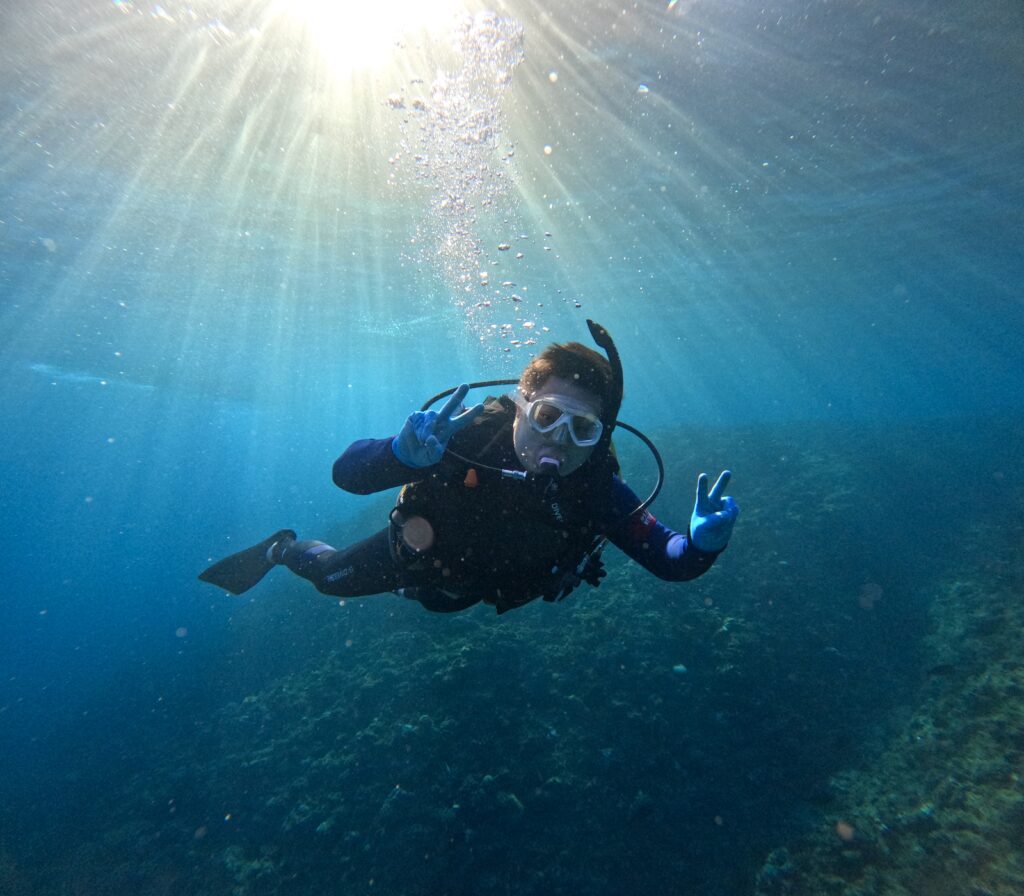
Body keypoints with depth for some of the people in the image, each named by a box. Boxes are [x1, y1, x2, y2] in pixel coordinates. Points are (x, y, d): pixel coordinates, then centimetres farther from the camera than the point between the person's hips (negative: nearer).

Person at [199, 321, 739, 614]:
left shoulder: (598, 489, -34)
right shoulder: (468, 437, -41)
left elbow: (668, 561, -31)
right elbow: (346, 473, -40)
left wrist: (701, 544, -54)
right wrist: (403, 453, -61)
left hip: (483, 586, 4)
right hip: (419, 556, -3)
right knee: (331, 576, 22)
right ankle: (284, 548, 56)